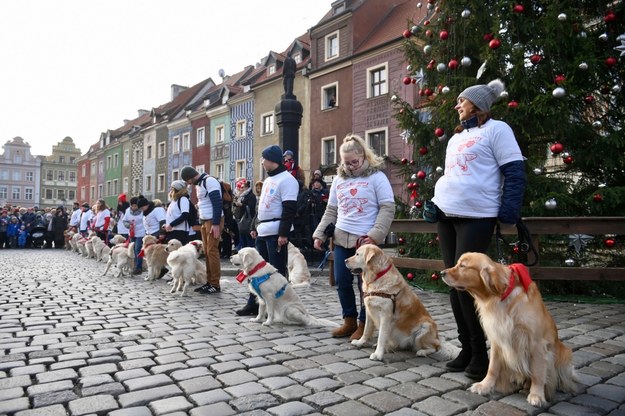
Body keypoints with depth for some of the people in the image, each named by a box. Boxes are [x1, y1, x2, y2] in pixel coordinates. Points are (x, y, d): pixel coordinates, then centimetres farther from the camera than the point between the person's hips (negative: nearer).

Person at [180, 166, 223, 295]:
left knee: (212, 251, -8)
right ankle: (209, 282, 16)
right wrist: (201, 221, 17)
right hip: (205, 221, 9)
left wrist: (216, 224, -23)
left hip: (213, 221, -9)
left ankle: (216, 285, -3)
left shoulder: (209, 181, -14)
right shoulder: (199, 184, 16)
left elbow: (217, 203, -20)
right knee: (206, 251, 9)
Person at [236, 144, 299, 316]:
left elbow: (289, 209, -18)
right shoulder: (268, 180, 19)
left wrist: (284, 233, -22)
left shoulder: (286, 180, -12)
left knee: (277, 271, -1)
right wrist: (256, 227, 21)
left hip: (276, 233, -9)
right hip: (263, 232, 10)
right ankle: (253, 304, 23)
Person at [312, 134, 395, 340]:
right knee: (342, 282, 9)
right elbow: (331, 210, 16)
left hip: (365, 240, -5)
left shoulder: (376, 177, -3)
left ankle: (364, 324, 17)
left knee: (365, 284, 1)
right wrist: (320, 234, 8)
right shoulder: (338, 179, 13)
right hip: (341, 239, 5)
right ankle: (349, 320, 25)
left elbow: (388, 208, -7)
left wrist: (375, 235, -17)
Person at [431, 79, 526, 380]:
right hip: (447, 216, 8)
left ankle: (480, 353, 8)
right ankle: (467, 348, 18)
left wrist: (508, 214, -16)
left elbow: (514, 173, -7)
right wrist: (435, 203, 14)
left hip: (477, 217, -8)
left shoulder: (495, 129, 0)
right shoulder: (456, 137, 23)